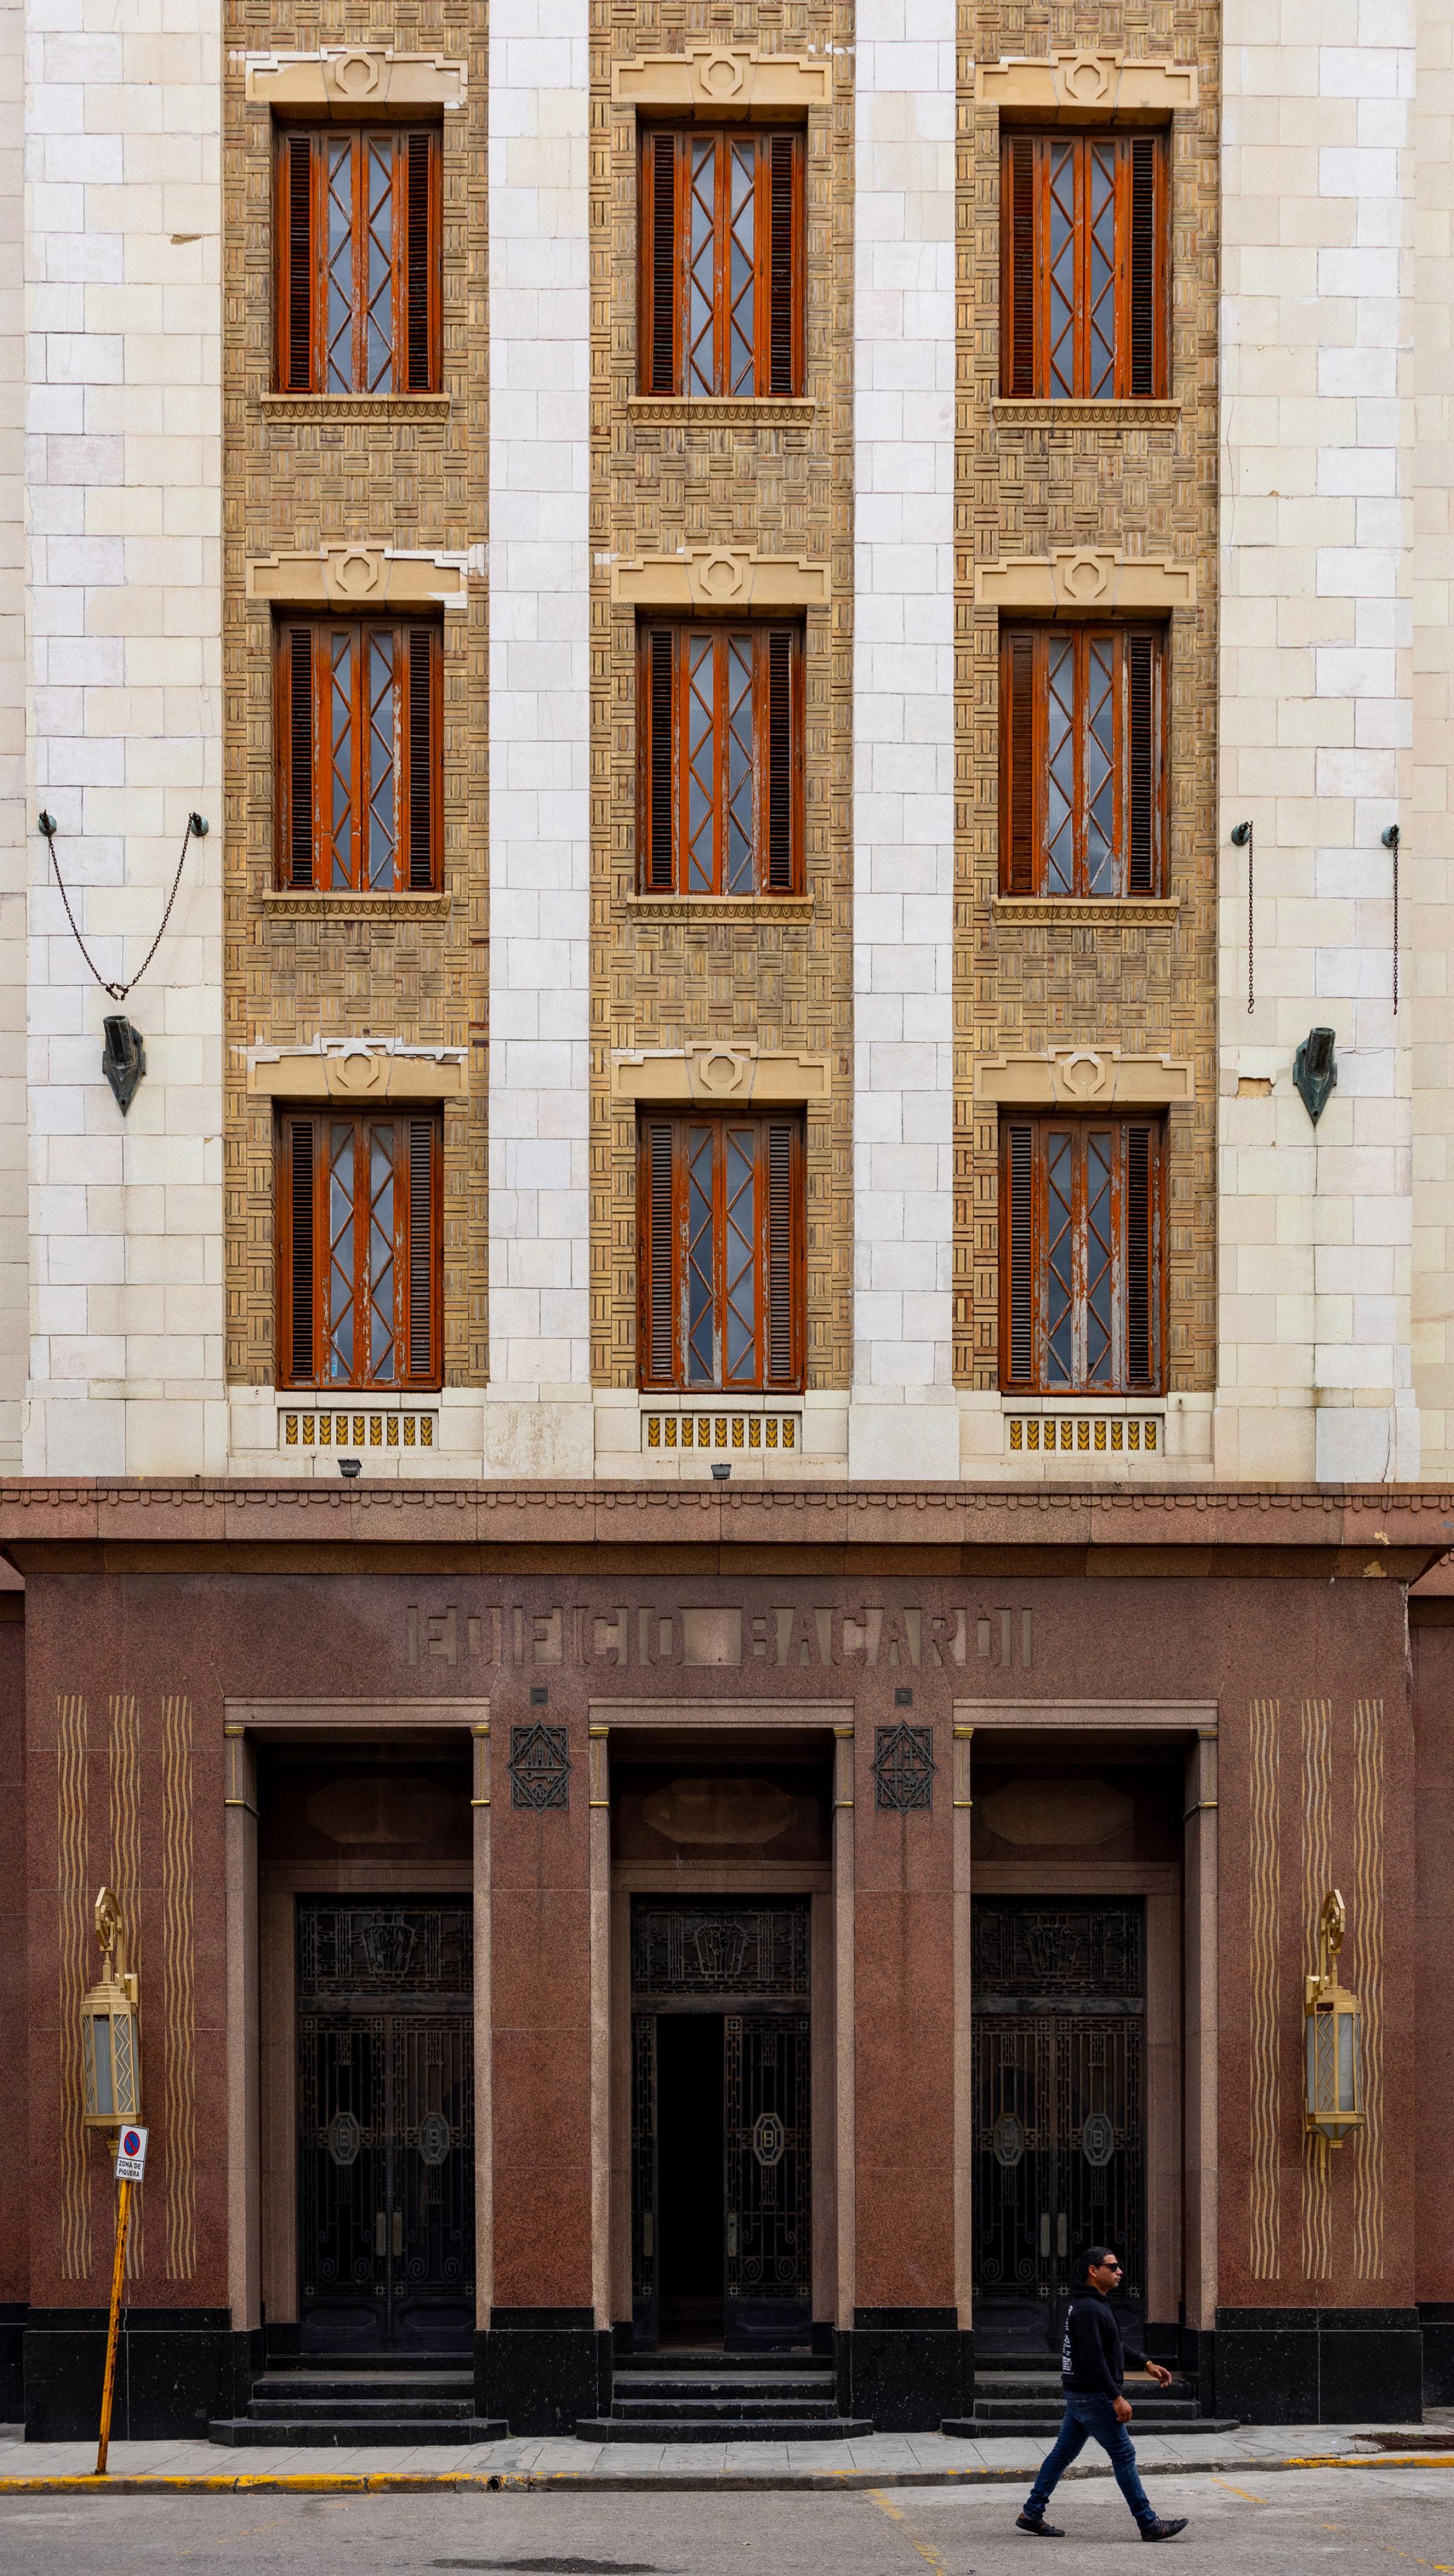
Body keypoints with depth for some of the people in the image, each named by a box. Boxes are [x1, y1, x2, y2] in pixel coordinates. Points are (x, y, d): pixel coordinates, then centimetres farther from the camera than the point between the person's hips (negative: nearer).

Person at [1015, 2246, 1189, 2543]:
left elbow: (1114, 2347, 26)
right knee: (1124, 2455, -5)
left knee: (1063, 2453, 13)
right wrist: (1117, 2398, -26)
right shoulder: (1088, 2310, -20)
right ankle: (1149, 2524, -1)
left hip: (1077, 2395, 11)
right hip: (1092, 2396, -11)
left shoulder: (1095, 2304, 15)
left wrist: (1147, 2364, 22)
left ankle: (1031, 2515, 16)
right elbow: (1093, 2358, -25)